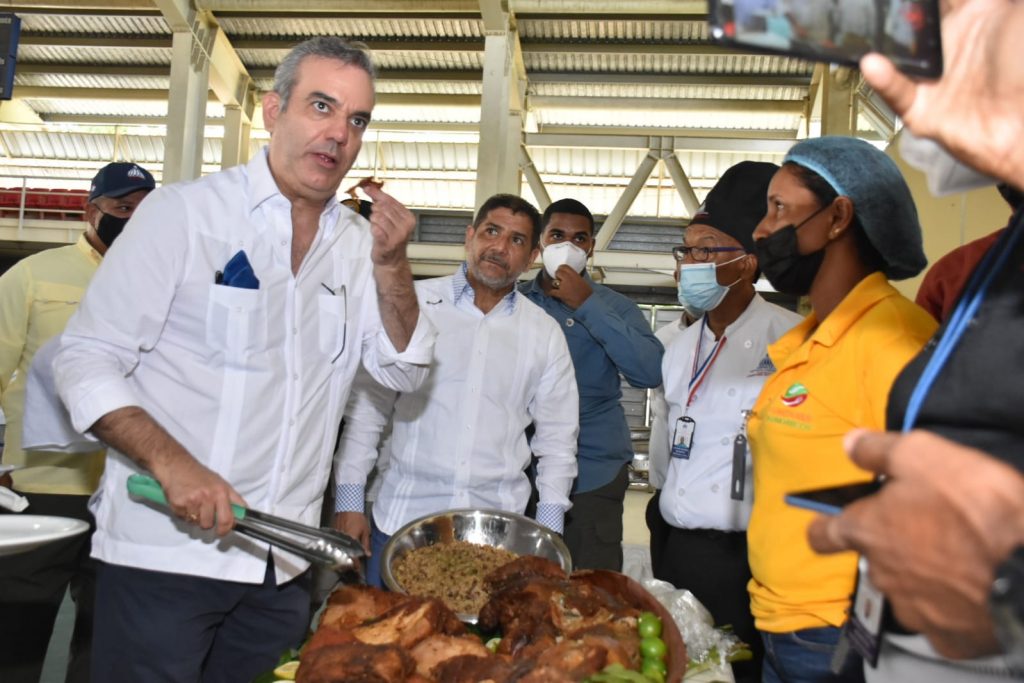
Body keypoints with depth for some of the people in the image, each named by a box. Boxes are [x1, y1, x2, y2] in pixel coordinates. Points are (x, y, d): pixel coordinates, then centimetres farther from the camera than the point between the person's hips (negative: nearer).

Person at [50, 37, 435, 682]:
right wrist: (172, 464, -24)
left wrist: (390, 266, -12)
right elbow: (87, 360, -9)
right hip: (165, 550, -4)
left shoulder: (359, 243, 6)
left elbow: (405, 372, 3)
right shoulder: (185, 211, -8)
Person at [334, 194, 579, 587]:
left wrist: (547, 531, 5)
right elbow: (366, 406, 3)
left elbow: (557, 439, 11)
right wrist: (349, 501, -1)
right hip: (400, 521, -1)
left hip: (496, 533, 2)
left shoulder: (544, 334, 7)